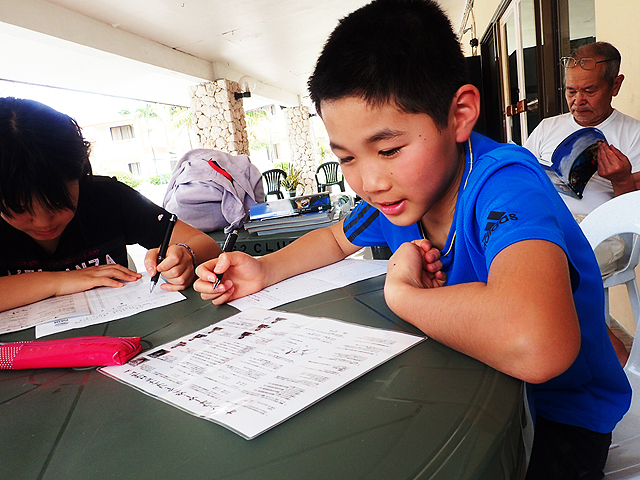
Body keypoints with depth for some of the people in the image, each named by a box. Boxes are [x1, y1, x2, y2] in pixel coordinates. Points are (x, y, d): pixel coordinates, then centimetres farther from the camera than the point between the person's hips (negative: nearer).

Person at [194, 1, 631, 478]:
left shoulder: (505, 183, -31)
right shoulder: (396, 190, -10)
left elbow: (535, 346, -51)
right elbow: (336, 240, 12)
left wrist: (401, 292, -31)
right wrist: (265, 269, -7)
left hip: (562, 419, -5)